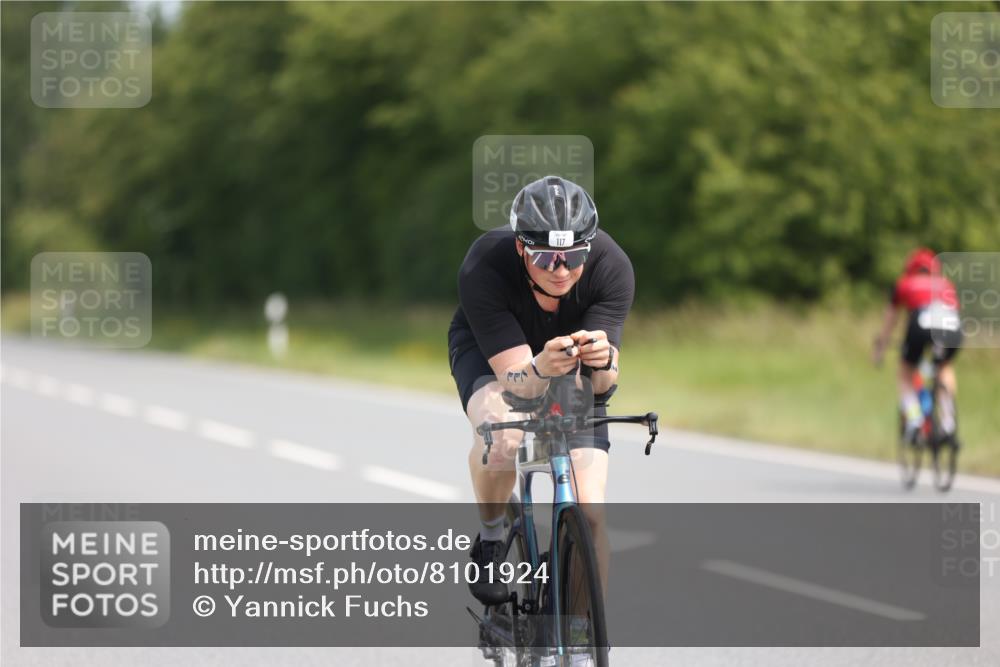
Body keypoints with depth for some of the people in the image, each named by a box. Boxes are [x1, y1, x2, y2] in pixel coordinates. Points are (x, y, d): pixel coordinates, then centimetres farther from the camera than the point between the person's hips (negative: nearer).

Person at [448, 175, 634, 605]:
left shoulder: (611, 266, -32)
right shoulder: (483, 268, -37)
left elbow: (602, 384, -33)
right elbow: (514, 377, -39)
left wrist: (602, 361, -56)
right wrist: (540, 369, -61)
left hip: (570, 360, 2)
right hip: (488, 352, -2)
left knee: (590, 514, -12)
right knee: (500, 435, -36)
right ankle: (490, 541, -7)